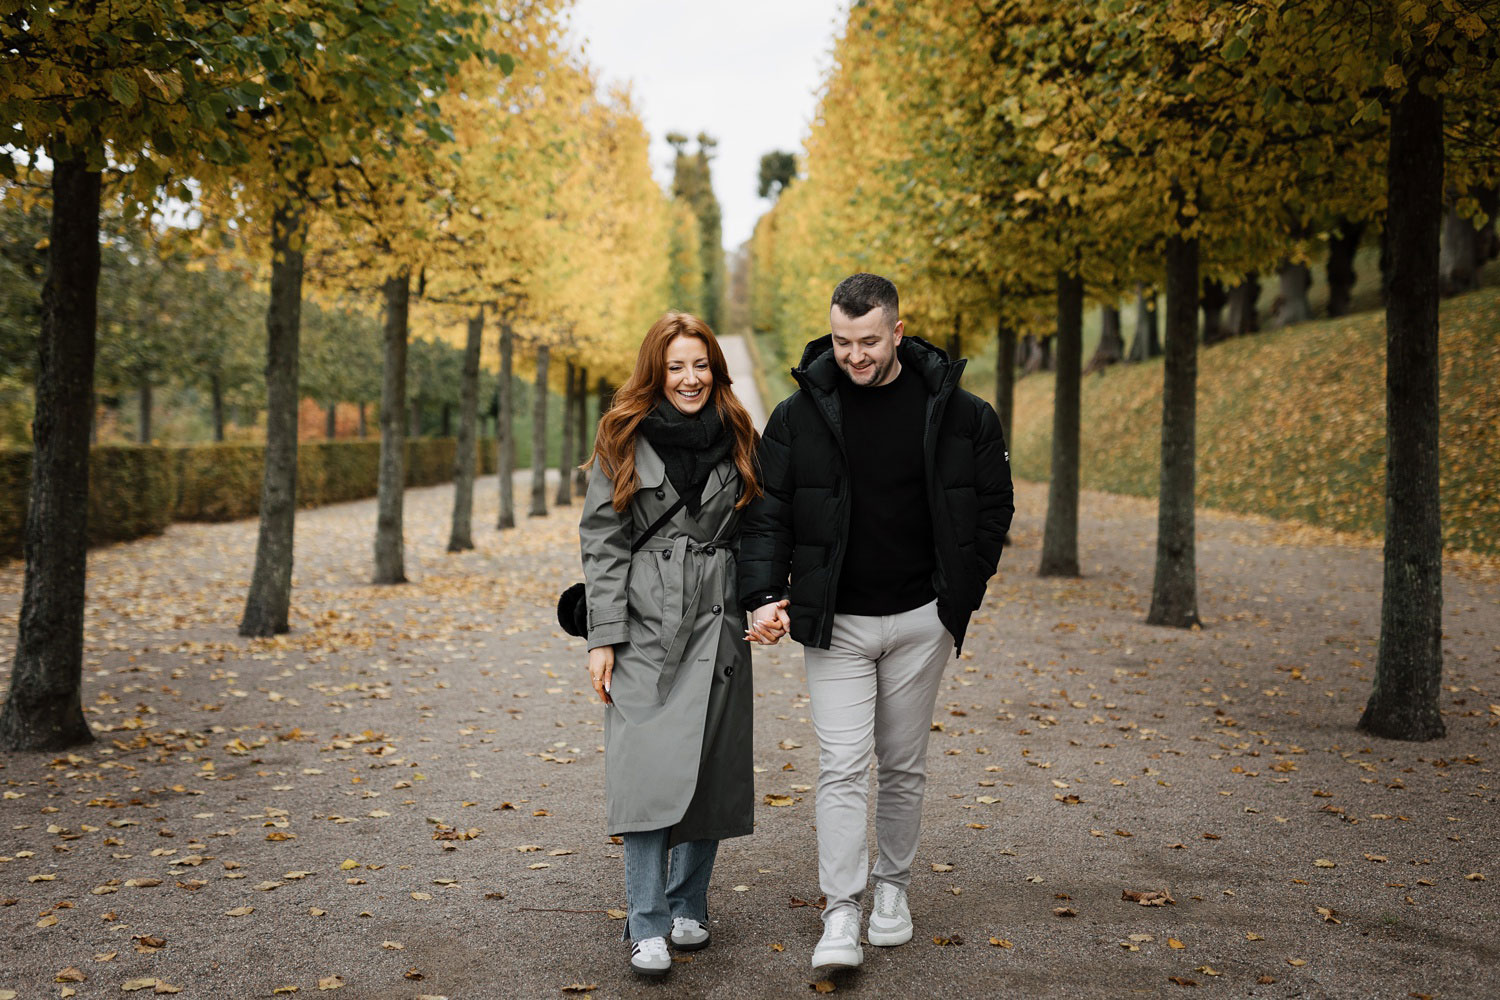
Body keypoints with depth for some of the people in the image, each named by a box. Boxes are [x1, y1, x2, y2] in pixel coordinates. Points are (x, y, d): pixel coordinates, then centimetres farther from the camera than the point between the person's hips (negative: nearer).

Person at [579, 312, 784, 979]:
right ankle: (647, 927, -3)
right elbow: (601, 541, -1)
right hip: (645, 622, -3)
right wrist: (603, 637, -7)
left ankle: (687, 906, 22)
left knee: (709, 768, 5)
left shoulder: (737, 441, 10)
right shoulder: (624, 440, 2)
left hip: (717, 622, 3)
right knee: (649, 768, -10)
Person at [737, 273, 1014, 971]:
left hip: (920, 620, 1)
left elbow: (993, 502, 8)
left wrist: (963, 589, 2)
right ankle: (841, 914, -1)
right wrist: (764, 595, -17)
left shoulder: (955, 411, -3)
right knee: (841, 767, -7)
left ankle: (893, 886, 30)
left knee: (903, 766, 12)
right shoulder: (799, 415, -4)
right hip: (835, 623, -1)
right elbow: (767, 514, -3)